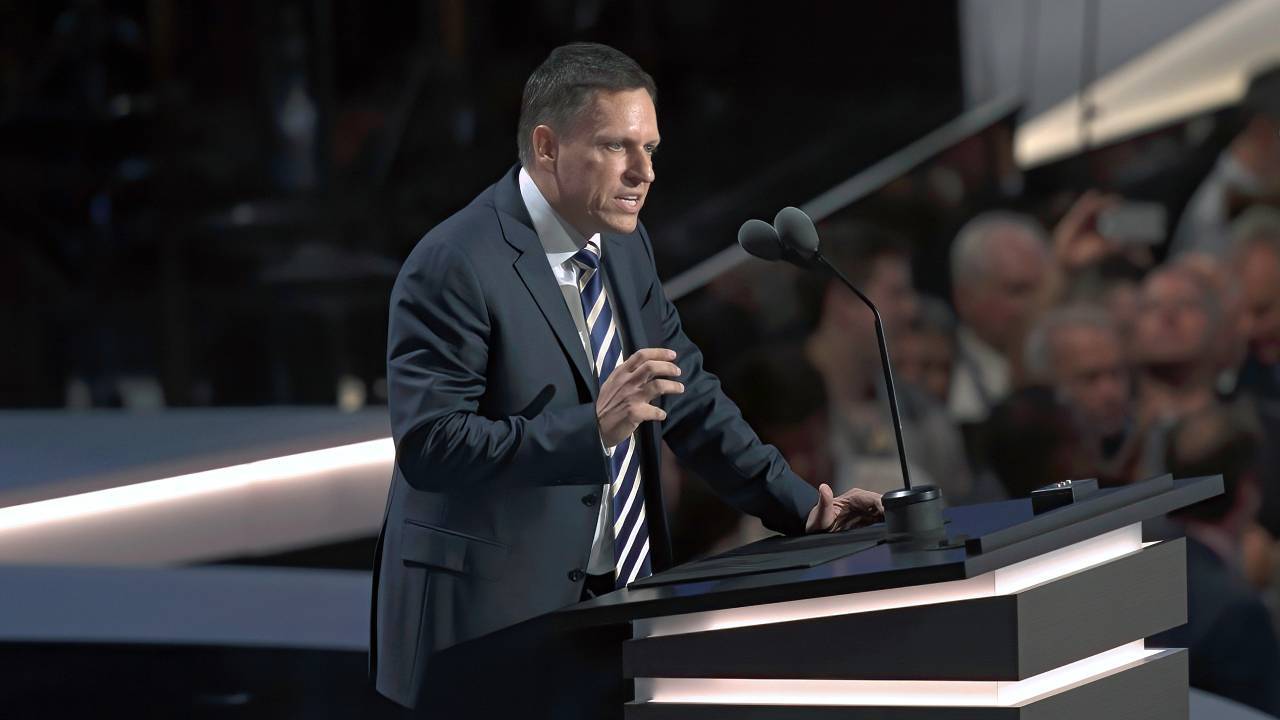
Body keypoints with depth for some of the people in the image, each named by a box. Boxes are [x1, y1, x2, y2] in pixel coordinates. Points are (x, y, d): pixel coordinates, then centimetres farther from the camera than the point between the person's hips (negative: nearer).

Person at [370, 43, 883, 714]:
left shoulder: (624, 246, 9)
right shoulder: (453, 268, -16)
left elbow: (687, 394, 16)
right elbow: (428, 445, -22)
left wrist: (798, 505, 7)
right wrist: (592, 426, -30)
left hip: (617, 604, 7)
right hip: (499, 629, -7)